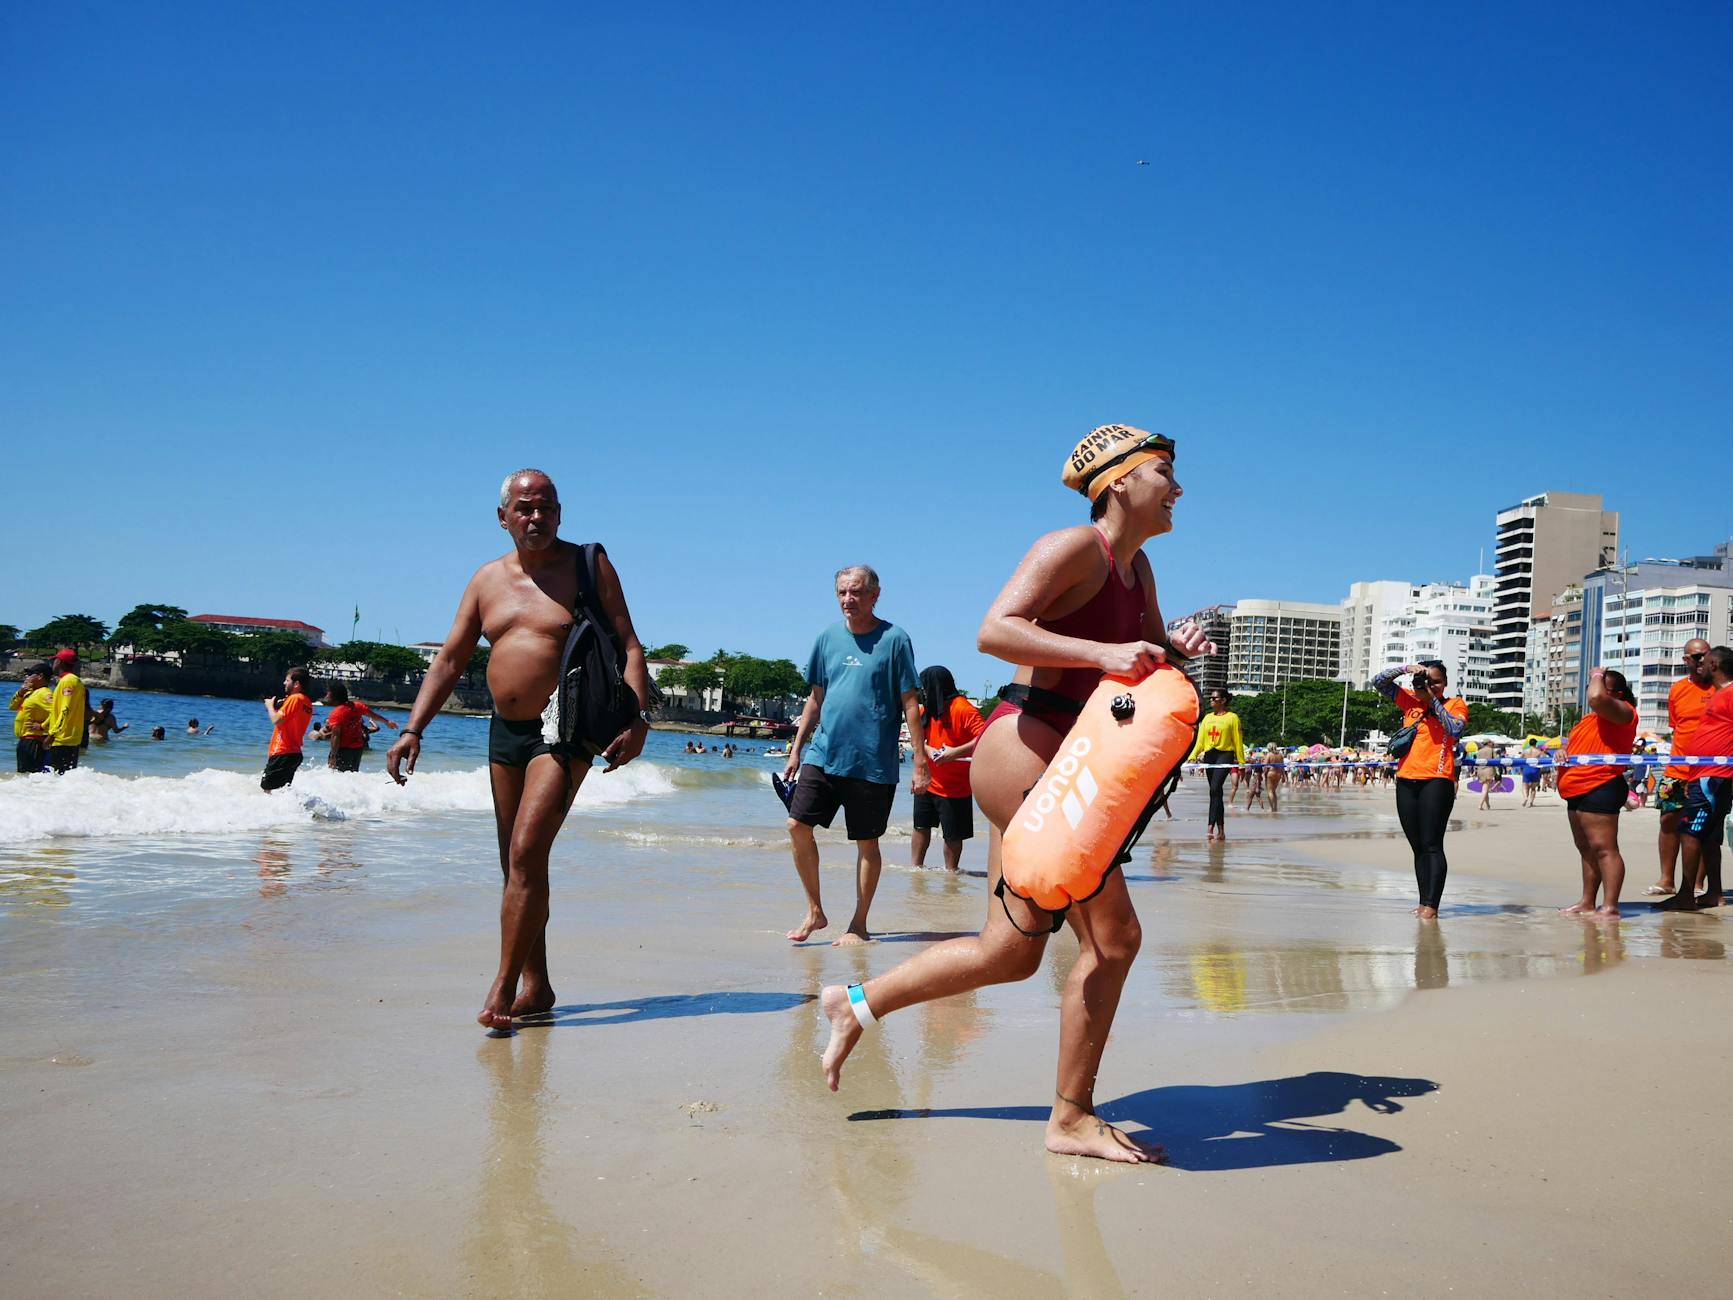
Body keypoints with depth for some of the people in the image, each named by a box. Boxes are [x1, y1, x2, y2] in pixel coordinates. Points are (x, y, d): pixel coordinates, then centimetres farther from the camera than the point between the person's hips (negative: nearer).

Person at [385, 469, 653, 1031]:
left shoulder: (589, 565, -2)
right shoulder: (487, 579, 11)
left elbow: (629, 646, -5)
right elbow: (449, 661, 11)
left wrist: (638, 718, -19)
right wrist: (412, 730, 2)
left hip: (564, 732, -6)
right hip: (504, 732, 6)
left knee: (527, 855, -15)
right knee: (517, 862, 10)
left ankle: (504, 987, -10)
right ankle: (536, 985, 19)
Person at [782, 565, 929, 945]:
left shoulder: (894, 639, -5)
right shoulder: (828, 637, 9)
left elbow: (909, 703, -5)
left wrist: (920, 761, -8)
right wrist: (796, 750, 13)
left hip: (873, 762, -4)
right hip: (823, 753, 4)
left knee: (867, 843, 5)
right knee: (798, 825, -4)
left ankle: (859, 925, 18)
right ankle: (815, 911, 13)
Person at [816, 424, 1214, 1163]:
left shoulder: (1137, 567, 18)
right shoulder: (1074, 547, -10)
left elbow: (1150, 654, 23)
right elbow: (994, 631, -21)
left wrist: (1178, 647, 0)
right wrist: (1102, 653, -29)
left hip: (1056, 762, 10)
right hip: (1025, 747, -10)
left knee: (1012, 950, 12)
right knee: (1113, 936, -7)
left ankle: (858, 1005, 26)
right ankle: (1072, 1118, 5)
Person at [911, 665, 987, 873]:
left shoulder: (962, 709, -16)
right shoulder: (926, 709, 8)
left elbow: (985, 738, -24)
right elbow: (918, 737, 6)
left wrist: (955, 752, -30)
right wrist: (929, 750, -16)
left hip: (955, 786, -6)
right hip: (927, 782, 6)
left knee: (952, 833, 5)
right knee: (921, 826, 9)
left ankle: (951, 870, 19)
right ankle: (916, 866, 18)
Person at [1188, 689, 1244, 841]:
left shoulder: (1232, 718, 1)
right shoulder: (1207, 717, 15)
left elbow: (1238, 741, 0)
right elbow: (1200, 739, 11)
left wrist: (1241, 762, -1)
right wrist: (1193, 756, -2)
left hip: (1225, 755, -6)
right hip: (1209, 756, 6)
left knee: (1215, 789, -21)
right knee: (1215, 793, 8)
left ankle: (1211, 828, -26)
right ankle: (1221, 831, 14)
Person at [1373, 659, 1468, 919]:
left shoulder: (1455, 704, 5)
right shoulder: (1410, 700, 14)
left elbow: (1455, 729, -13)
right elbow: (1379, 682, 12)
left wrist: (1433, 700, -9)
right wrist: (1406, 668, -1)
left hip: (1436, 781, -5)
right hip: (1406, 781, 5)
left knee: (1432, 845, -9)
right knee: (1418, 847, 9)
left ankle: (1431, 905, -11)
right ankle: (1424, 901, 14)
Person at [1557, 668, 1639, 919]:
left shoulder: (1622, 711, -7)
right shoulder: (1593, 716, 24)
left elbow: (1596, 698, -28)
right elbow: (1577, 745, 30)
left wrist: (1597, 676, -7)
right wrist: (1563, 752, 7)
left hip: (1600, 788, -11)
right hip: (1578, 790, 11)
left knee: (1603, 848, -14)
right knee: (1586, 849, 14)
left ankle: (1610, 907, -17)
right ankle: (1587, 903, 21)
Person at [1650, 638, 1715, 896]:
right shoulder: (1677, 690, 8)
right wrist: (1680, 758, 13)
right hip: (1677, 771, 4)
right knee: (1669, 819, 4)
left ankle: (1696, 884, 7)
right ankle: (1666, 880, 13)